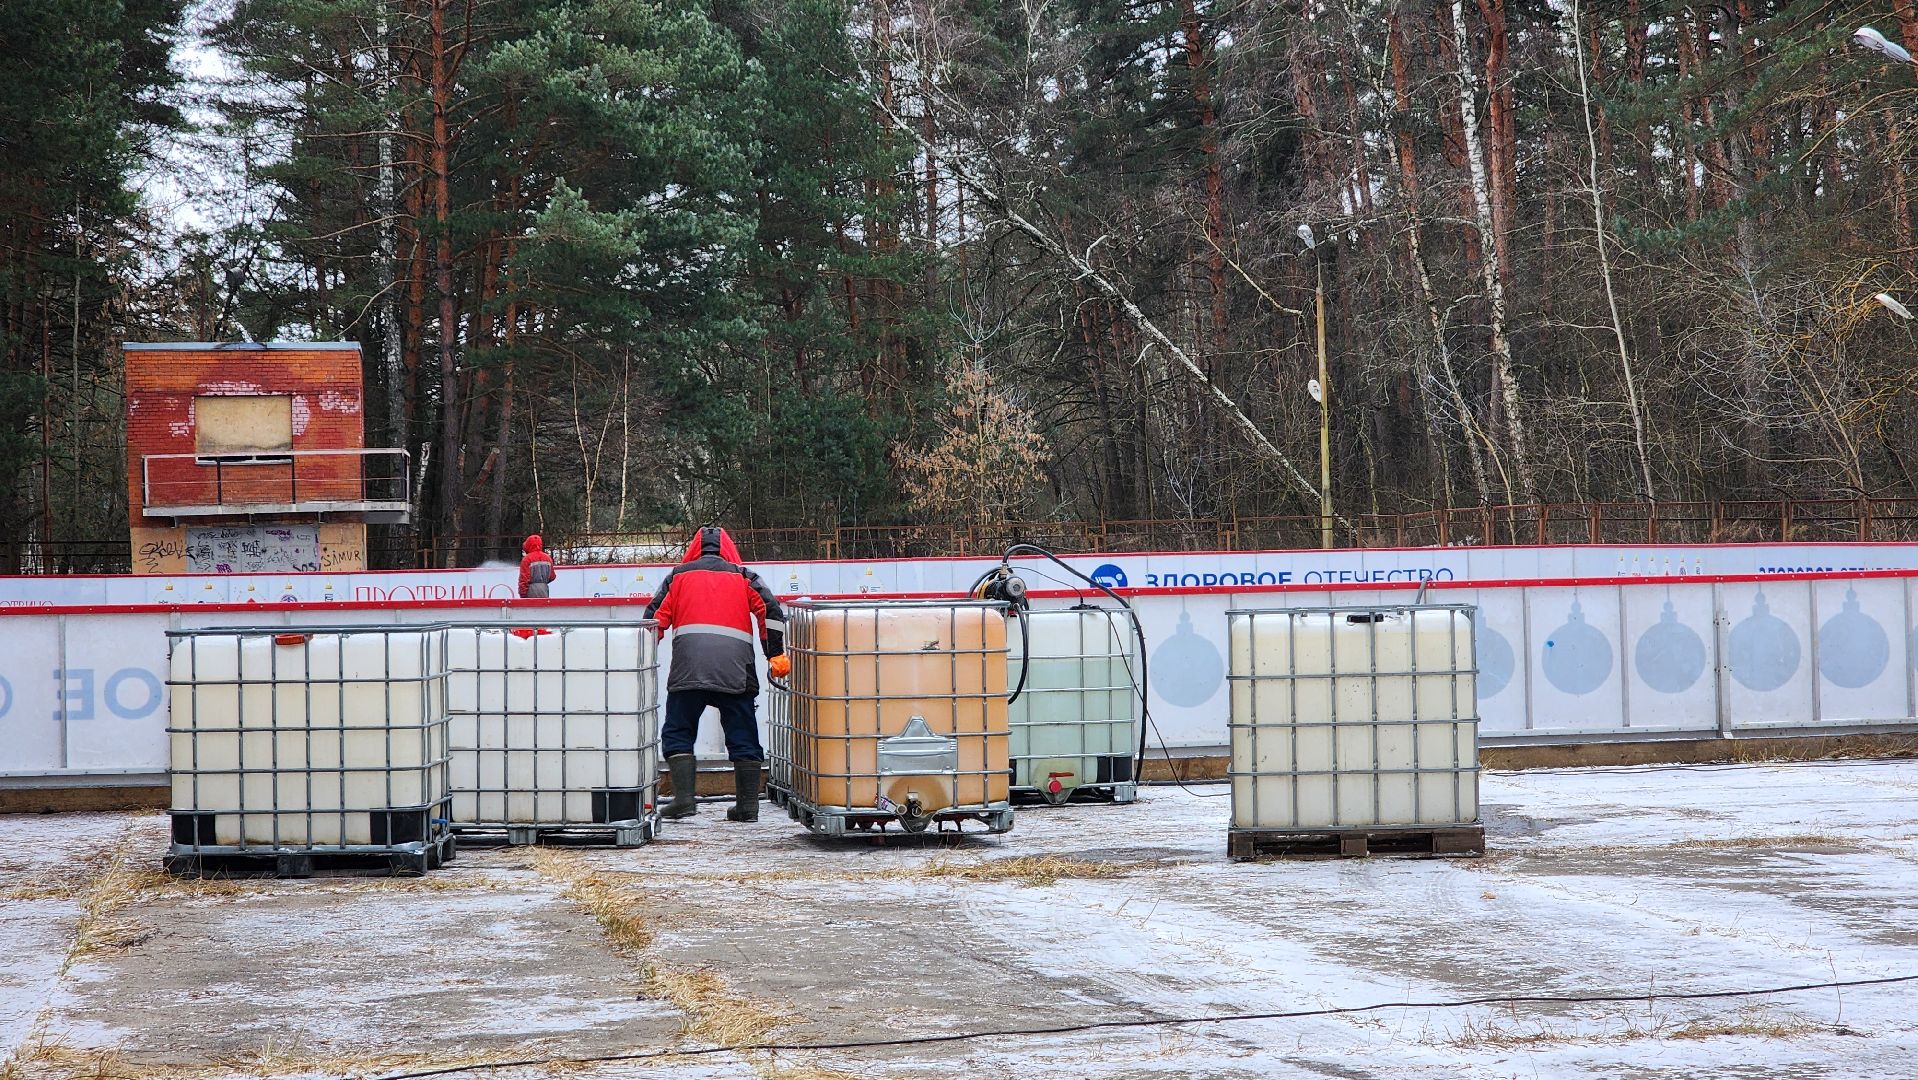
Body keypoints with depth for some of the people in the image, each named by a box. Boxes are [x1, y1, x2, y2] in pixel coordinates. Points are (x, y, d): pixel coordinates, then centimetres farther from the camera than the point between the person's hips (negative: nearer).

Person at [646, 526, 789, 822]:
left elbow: (655, 617, 13)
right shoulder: (743, 577, 20)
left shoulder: (678, 575, 20)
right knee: (743, 737, 8)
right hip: (736, 670, 1)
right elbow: (771, 610, 6)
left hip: (688, 668, -1)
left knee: (677, 734, 7)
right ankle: (747, 804, 5)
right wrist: (776, 655, 7)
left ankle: (683, 797, -6)